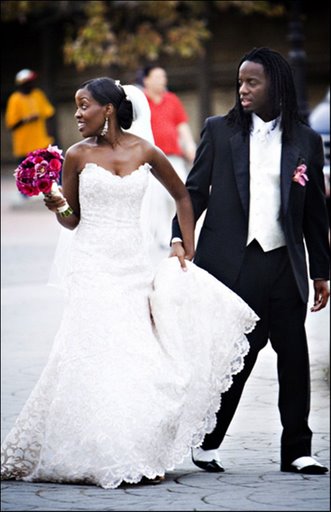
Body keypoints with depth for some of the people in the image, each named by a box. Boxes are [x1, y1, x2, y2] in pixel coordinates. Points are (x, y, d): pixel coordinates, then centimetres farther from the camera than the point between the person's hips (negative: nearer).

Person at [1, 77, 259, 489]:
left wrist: (188, 252, 13)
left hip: (133, 265, 2)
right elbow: (72, 221, 7)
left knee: (141, 358, -4)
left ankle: (139, 457, 7)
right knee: (99, 356, -10)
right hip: (92, 265, -2)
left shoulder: (145, 153, 3)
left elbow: (182, 196, 17)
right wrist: (58, 208, -15)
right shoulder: (77, 156, 1)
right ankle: (103, 458, -4)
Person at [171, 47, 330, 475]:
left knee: (294, 355, 3)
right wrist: (179, 238, -9)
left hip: (284, 264, 2)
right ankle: (206, 443, 13)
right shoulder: (219, 131, 5)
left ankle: (296, 450, 12)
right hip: (232, 263, -2)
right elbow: (194, 190, 5)